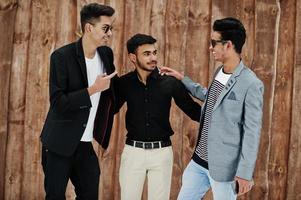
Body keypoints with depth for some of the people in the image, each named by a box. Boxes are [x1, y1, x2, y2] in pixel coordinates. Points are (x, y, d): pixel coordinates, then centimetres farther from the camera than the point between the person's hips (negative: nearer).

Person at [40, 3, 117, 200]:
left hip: (87, 144, 5)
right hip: (60, 143, -5)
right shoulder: (62, 56, -14)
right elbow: (58, 102, -19)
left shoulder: (107, 54, 3)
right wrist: (93, 89, -22)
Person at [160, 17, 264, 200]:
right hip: (199, 160, 8)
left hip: (224, 166, -8)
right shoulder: (219, 73, 6)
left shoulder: (251, 85, -19)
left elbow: (252, 132, -16)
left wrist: (245, 173, -15)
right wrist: (182, 79, 23)